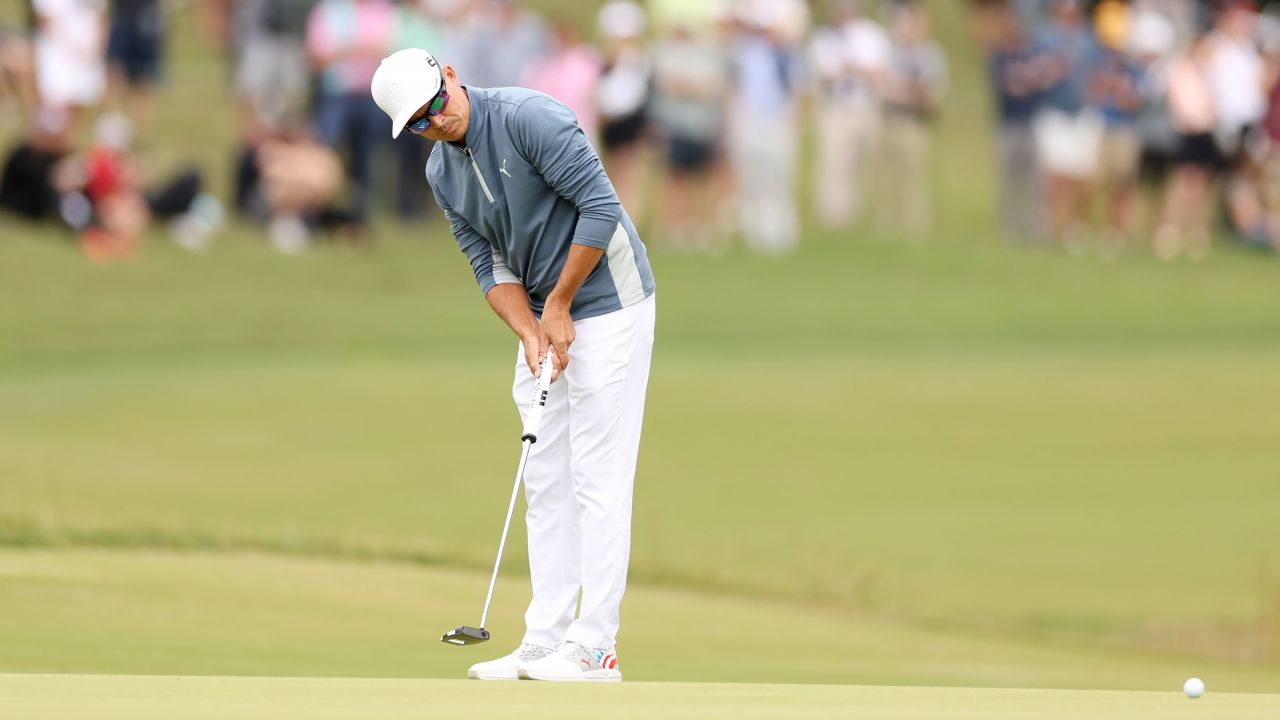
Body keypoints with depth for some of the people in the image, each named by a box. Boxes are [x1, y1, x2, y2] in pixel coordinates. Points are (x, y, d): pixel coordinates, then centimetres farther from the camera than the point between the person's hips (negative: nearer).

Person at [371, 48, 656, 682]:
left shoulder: (529, 117, -20)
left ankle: (595, 649, -9)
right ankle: (545, 644, 11)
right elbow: (492, 267, 5)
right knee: (546, 485, 8)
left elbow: (601, 208, -22)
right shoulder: (441, 173, 4)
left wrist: (559, 307, -15)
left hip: (607, 304, -8)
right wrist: (530, 334, -12)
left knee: (598, 480, -9)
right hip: (545, 319, 8)